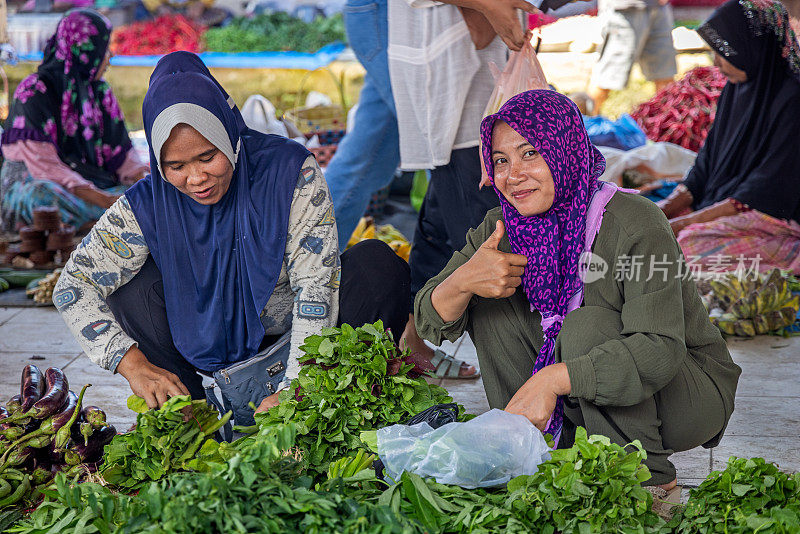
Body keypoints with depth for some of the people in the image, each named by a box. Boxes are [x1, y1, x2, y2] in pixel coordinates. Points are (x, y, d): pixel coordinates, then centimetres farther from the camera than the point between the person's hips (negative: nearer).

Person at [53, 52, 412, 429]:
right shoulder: (147, 206, -17)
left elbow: (315, 288, -24)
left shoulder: (291, 171, -22)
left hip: (298, 341, -2)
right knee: (134, 287, -21)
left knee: (377, 265, -26)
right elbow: (74, 286, -15)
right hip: (220, 350, 2)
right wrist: (134, 365, -28)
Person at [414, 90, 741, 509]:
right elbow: (432, 324, -8)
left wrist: (551, 378, -44)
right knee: (488, 301, -8)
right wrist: (462, 281, -31)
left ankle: (653, 482, -17)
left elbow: (660, 350, -36)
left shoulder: (635, 224, -26)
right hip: (584, 404, 6)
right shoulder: (502, 228, -7)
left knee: (586, 325, -31)